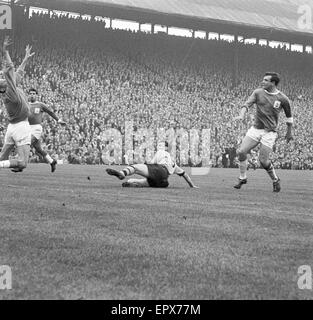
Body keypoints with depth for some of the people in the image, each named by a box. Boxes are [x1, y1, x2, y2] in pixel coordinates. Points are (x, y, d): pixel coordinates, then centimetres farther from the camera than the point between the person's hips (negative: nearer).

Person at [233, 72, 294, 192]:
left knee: (263, 160, -9)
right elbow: (247, 104, -9)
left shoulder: (282, 99, -4)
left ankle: (275, 180, 18)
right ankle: (242, 178, 10)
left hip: (269, 132, -3)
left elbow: (289, 115, 10)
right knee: (241, 151, -10)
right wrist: (241, 115, -29)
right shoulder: (258, 92, 1)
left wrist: (289, 132, 17)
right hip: (256, 128, 3)